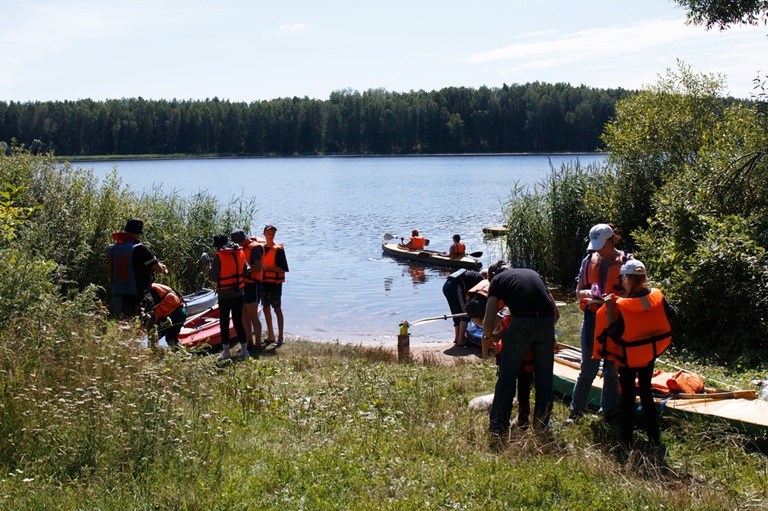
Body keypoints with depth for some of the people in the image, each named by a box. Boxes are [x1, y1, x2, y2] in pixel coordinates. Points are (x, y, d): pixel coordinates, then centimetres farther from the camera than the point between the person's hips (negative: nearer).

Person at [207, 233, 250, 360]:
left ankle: (226, 352, 7)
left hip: (224, 295, -5)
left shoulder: (218, 256, -12)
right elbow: (246, 271, 4)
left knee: (224, 324, 5)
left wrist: (209, 267, 4)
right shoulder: (240, 253, 3)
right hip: (239, 293, 5)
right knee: (238, 322, 12)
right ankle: (244, 350, 12)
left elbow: (214, 277, -14)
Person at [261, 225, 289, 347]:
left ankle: (280, 337, -1)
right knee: (266, 308, 11)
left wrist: (269, 268, -21)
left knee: (277, 308, -4)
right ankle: (270, 336, 21)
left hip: (275, 283, -7)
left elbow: (283, 268, -13)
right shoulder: (262, 248, 11)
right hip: (264, 282, 7)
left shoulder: (278, 249, -9)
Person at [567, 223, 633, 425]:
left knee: (612, 368, 7)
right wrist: (587, 293, -14)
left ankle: (610, 411, 21)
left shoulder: (626, 261, -5)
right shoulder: (588, 261, 6)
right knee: (588, 368, 4)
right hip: (592, 319, 2)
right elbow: (578, 292, 10)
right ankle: (576, 409, 15)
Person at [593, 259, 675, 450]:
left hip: (629, 358, -4)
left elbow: (614, 333, -21)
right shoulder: (657, 297, -11)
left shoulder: (622, 305, -24)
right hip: (650, 354, 4)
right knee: (646, 392, 18)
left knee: (627, 396, 8)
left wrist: (609, 308, -20)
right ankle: (654, 437, 22)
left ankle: (627, 440, 14)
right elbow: (672, 315, 3)